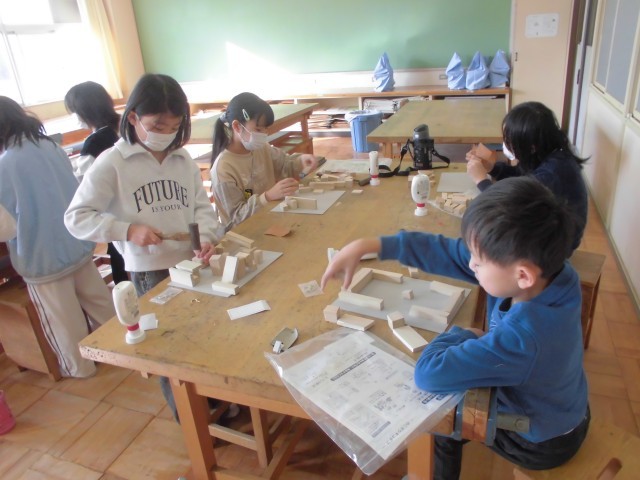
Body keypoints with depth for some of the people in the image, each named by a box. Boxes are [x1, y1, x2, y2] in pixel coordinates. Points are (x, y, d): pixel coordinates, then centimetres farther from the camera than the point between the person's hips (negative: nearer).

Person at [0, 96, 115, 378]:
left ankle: (78, 366, 32)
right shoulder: (51, 147, -3)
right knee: (98, 300, 21)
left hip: (43, 259, -5)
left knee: (63, 319, 14)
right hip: (78, 244, 6)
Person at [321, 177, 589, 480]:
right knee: (444, 398, 20)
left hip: (541, 441, -6)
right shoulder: (545, 268, -23)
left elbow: (429, 373, -40)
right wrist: (368, 246, -18)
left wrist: (463, 336, -20)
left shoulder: (524, 336, -44)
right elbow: (449, 252, -19)